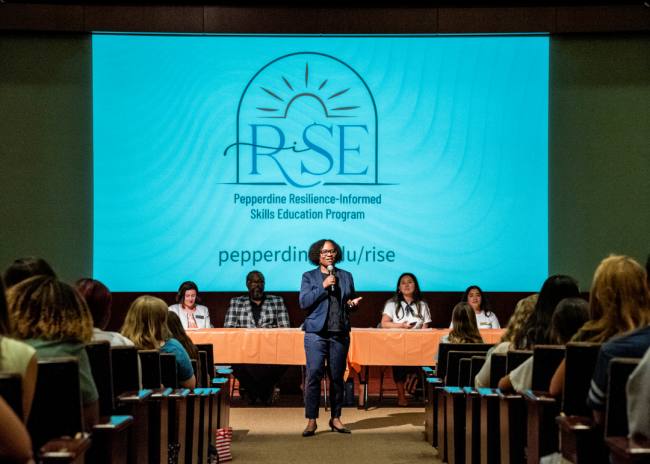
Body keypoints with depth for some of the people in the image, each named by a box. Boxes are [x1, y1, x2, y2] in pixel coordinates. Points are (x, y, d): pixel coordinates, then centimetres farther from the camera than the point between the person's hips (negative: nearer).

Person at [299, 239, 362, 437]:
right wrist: (323, 286, -11)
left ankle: (336, 418, 14)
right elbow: (304, 302, -5)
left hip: (340, 333, 3)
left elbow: (351, 301, 21)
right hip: (316, 333, -3)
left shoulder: (346, 276, 15)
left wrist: (353, 304, -2)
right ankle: (312, 420, -3)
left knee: (337, 377, 4)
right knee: (314, 375, -9)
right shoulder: (309, 277, 7)